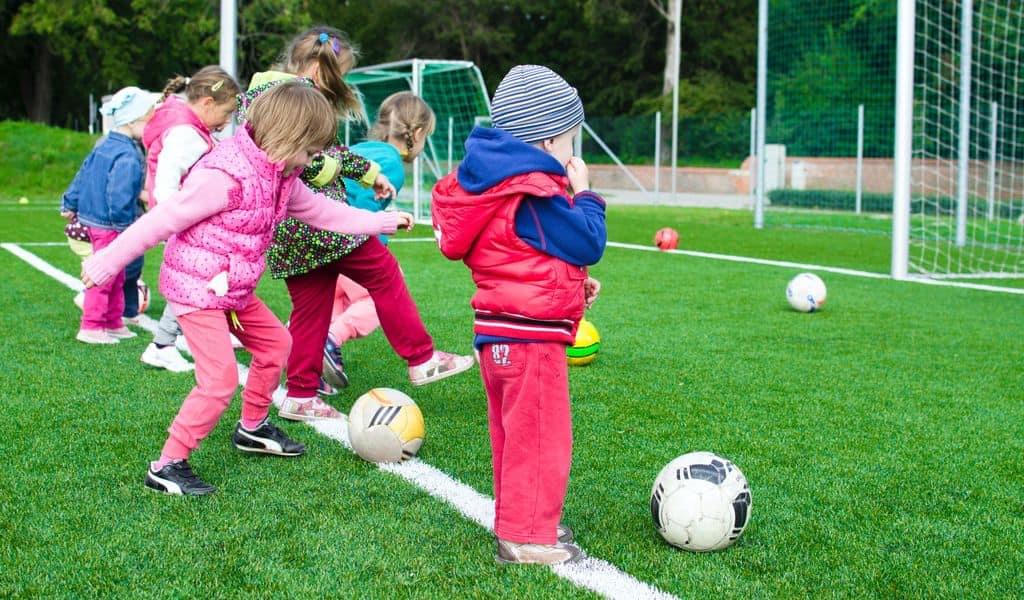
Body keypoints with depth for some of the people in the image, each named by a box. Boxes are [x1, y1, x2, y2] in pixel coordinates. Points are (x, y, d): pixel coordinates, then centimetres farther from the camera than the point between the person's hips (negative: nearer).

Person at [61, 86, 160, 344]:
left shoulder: (103, 146, 9)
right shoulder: (128, 157, -21)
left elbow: (82, 176, 17)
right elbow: (120, 197, -27)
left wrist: (70, 204, 24)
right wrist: (126, 224, -19)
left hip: (92, 219, 10)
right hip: (110, 226, -10)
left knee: (116, 277, 19)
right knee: (104, 277, -1)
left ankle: (113, 323, 27)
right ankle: (91, 327, 5)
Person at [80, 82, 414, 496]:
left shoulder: (281, 176, 4)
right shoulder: (225, 175, -26)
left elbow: (322, 212, 19)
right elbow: (163, 219, -23)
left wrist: (382, 222, 22)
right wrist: (108, 261, -18)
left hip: (234, 290, 10)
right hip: (195, 287, -10)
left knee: (275, 342, 21)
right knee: (221, 378, -15)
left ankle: (252, 428, 39)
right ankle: (167, 467, -5)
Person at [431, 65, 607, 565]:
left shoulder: (496, 182, 12)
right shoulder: (536, 194, -20)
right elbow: (588, 244, -15)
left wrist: (572, 280, 16)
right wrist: (584, 194, -1)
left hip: (498, 331, 11)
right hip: (530, 335, -10)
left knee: (514, 434, 20)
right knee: (542, 437, -3)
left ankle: (518, 522, 32)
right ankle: (527, 538, 3)